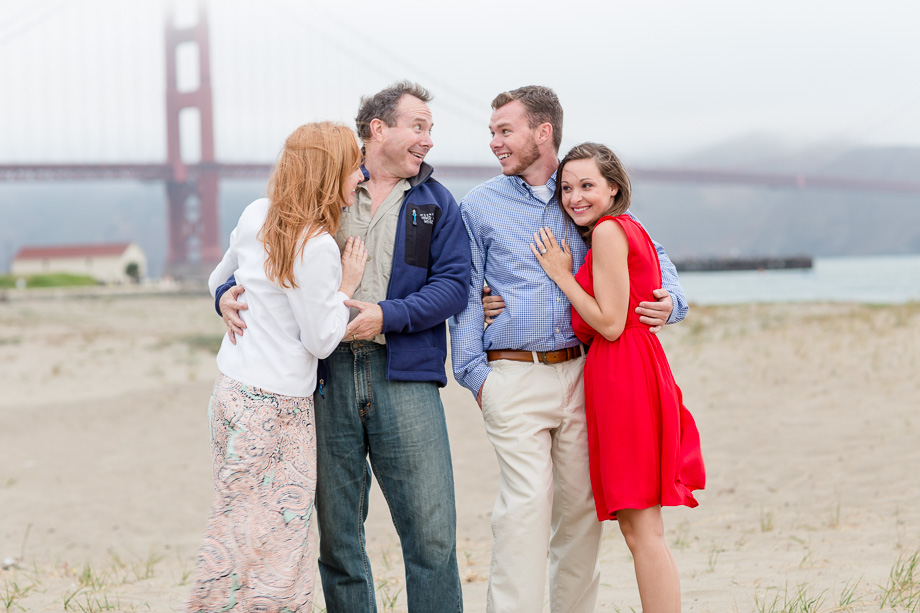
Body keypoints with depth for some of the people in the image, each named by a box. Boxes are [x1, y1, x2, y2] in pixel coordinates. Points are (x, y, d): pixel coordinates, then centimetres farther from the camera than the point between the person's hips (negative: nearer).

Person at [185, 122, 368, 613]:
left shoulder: (256, 215, 5)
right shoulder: (317, 247, -18)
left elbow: (220, 281, 21)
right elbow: (321, 341, -13)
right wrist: (347, 286, -3)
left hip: (233, 387, 8)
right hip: (279, 406, -8)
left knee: (236, 526, 14)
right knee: (279, 535, -1)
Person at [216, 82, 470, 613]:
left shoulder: (437, 203, 13)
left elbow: (453, 284, 1)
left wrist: (388, 315, -13)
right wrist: (229, 294, -3)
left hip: (403, 375, 0)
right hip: (326, 374, 1)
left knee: (432, 531, -5)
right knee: (336, 534, 5)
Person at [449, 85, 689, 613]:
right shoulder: (480, 206, 8)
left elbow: (650, 253, 18)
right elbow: (465, 293, 6)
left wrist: (670, 300, -3)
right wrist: (474, 373, -2)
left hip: (581, 372, 2)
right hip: (514, 376, -2)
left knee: (582, 503, 5)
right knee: (526, 501, -13)